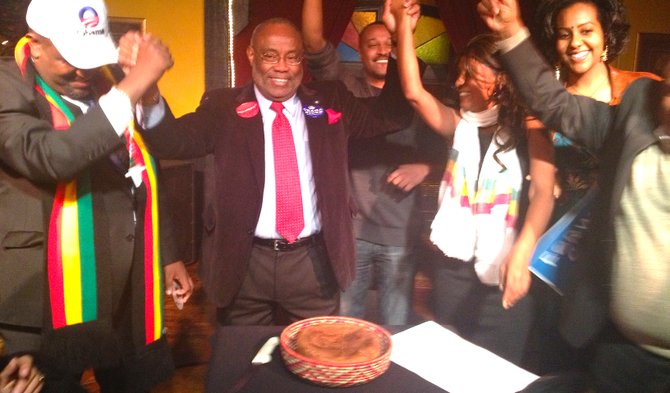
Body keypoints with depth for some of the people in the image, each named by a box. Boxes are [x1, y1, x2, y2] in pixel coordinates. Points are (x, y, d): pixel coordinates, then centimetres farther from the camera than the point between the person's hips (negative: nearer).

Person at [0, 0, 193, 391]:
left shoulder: (107, 87, 10)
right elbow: (47, 157, -31)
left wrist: (167, 254, 16)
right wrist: (131, 87, -30)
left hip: (128, 290, 6)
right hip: (51, 298, -6)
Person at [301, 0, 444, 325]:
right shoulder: (346, 88, 3)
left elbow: (436, 151, 13)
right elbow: (314, 44, -10)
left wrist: (422, 168, -8)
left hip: (400, 234, 1)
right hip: (349, 230, -1)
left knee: (396, 329, 13)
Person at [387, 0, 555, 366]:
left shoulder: (528, 128, -2)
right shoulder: (460, 124, 8)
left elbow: (543, 194, -13)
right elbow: (414, 92, -7)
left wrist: (522, 253, -28)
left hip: (503, 270, -3)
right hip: (453, 266, 4)